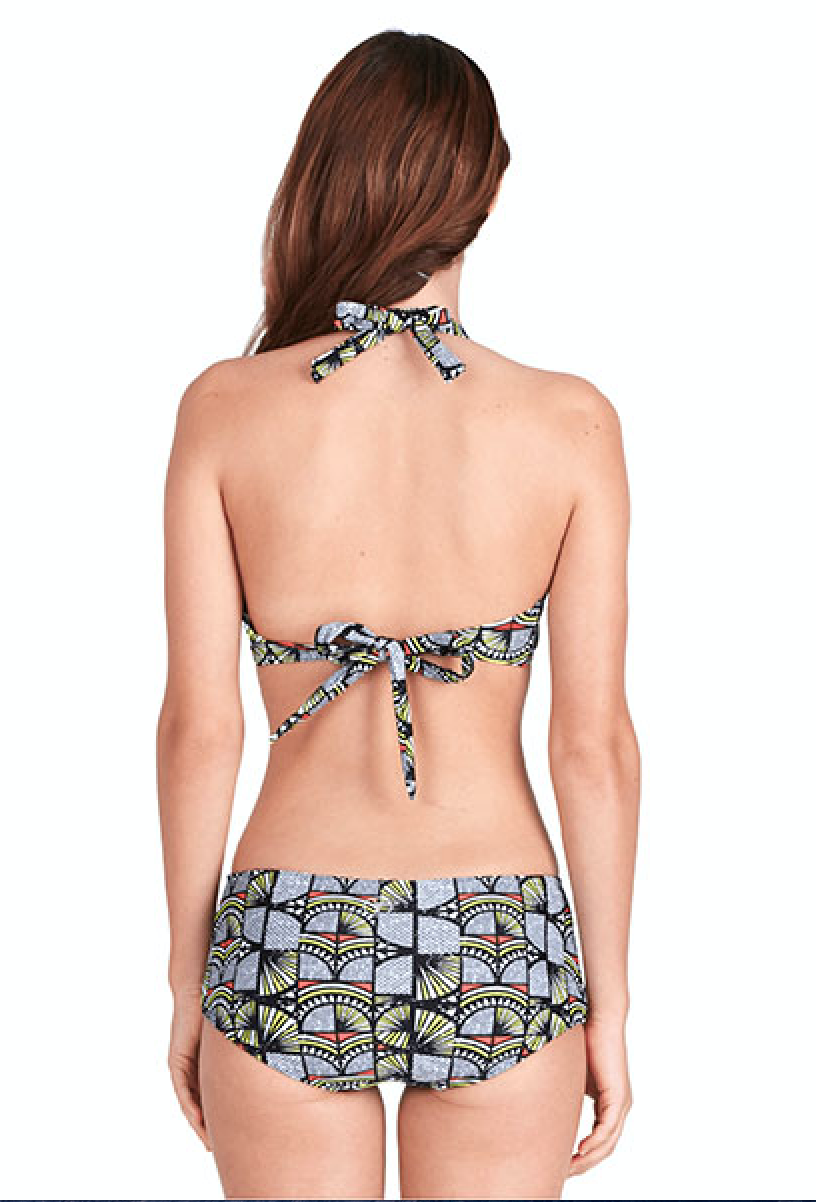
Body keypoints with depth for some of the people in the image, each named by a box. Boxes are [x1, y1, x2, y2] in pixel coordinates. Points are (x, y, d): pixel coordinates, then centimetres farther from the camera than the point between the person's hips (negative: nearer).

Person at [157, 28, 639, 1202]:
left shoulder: (226, 408, -7)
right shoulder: (570, 423, -8)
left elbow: (199, 728, -6)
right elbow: (594, 742, -6)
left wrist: (187, 980, 6)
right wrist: (610, 1003, 5)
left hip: (289, 943, 0)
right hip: (502, 949, 0)